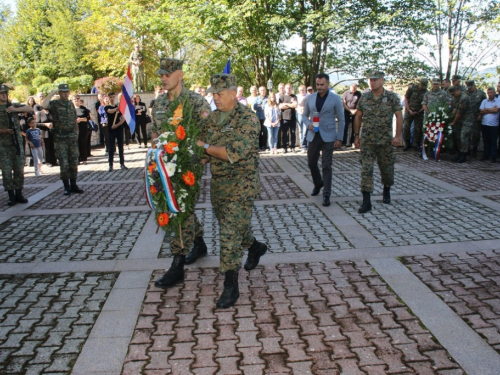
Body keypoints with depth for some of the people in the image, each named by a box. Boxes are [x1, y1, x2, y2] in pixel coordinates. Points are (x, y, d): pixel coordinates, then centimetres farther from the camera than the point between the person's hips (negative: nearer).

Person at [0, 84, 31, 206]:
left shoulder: (14, 106, 8)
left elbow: (30, 109, -6)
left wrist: (15, 109, -18)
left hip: (17, 142, 2)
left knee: (19, 170, 5)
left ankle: (19, 194, 14)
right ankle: (11, 196, 8)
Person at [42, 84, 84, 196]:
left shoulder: (71, 104, 12)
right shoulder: (54, 104, -3)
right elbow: (44, 105, -25)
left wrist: (75, 133, 12)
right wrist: (52, 93, -16)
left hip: (72, 136, 4)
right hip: (60, 138, -4)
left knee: (74, 162, 7)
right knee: (64, 163, -2)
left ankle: (73, 185, 16)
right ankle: (66, 187, 7)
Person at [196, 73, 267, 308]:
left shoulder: (247, 119, -15)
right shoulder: (213, 118, 8)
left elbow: (233, 154, -25)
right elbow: (202, 145, 14)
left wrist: (206, 146, -14)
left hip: (241, 185, -7)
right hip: (218, 184, 8)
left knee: (230, 234, -10)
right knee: (232, 226, 21)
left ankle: (231, 286, 0)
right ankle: (256, 247, 50)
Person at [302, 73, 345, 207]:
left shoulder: (335, 99, -4)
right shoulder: (310, 98, 5)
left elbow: (341, 120, -2)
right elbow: (305, 115, 15)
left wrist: (339, 138, -7)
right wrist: (309, 124, -7)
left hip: (328, 136, -4)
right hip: (313, 135, 4)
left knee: (326, 166, -4)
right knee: (311, 163, 12)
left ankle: (326, 195, 3)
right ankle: (318, 184, 39)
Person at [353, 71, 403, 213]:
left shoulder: (391, 97, -3)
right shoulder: (364, 98, 4)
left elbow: (399, 117, -3)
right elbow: (358, 117, 10)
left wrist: (397, 135, -10)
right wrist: (356, 135, 7)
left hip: (385, 141, -1)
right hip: (367, 141, 1)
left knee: (387, 168, 12)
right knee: (366, 170, -6)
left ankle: (386, 191, 38)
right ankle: (366, 202, -5)